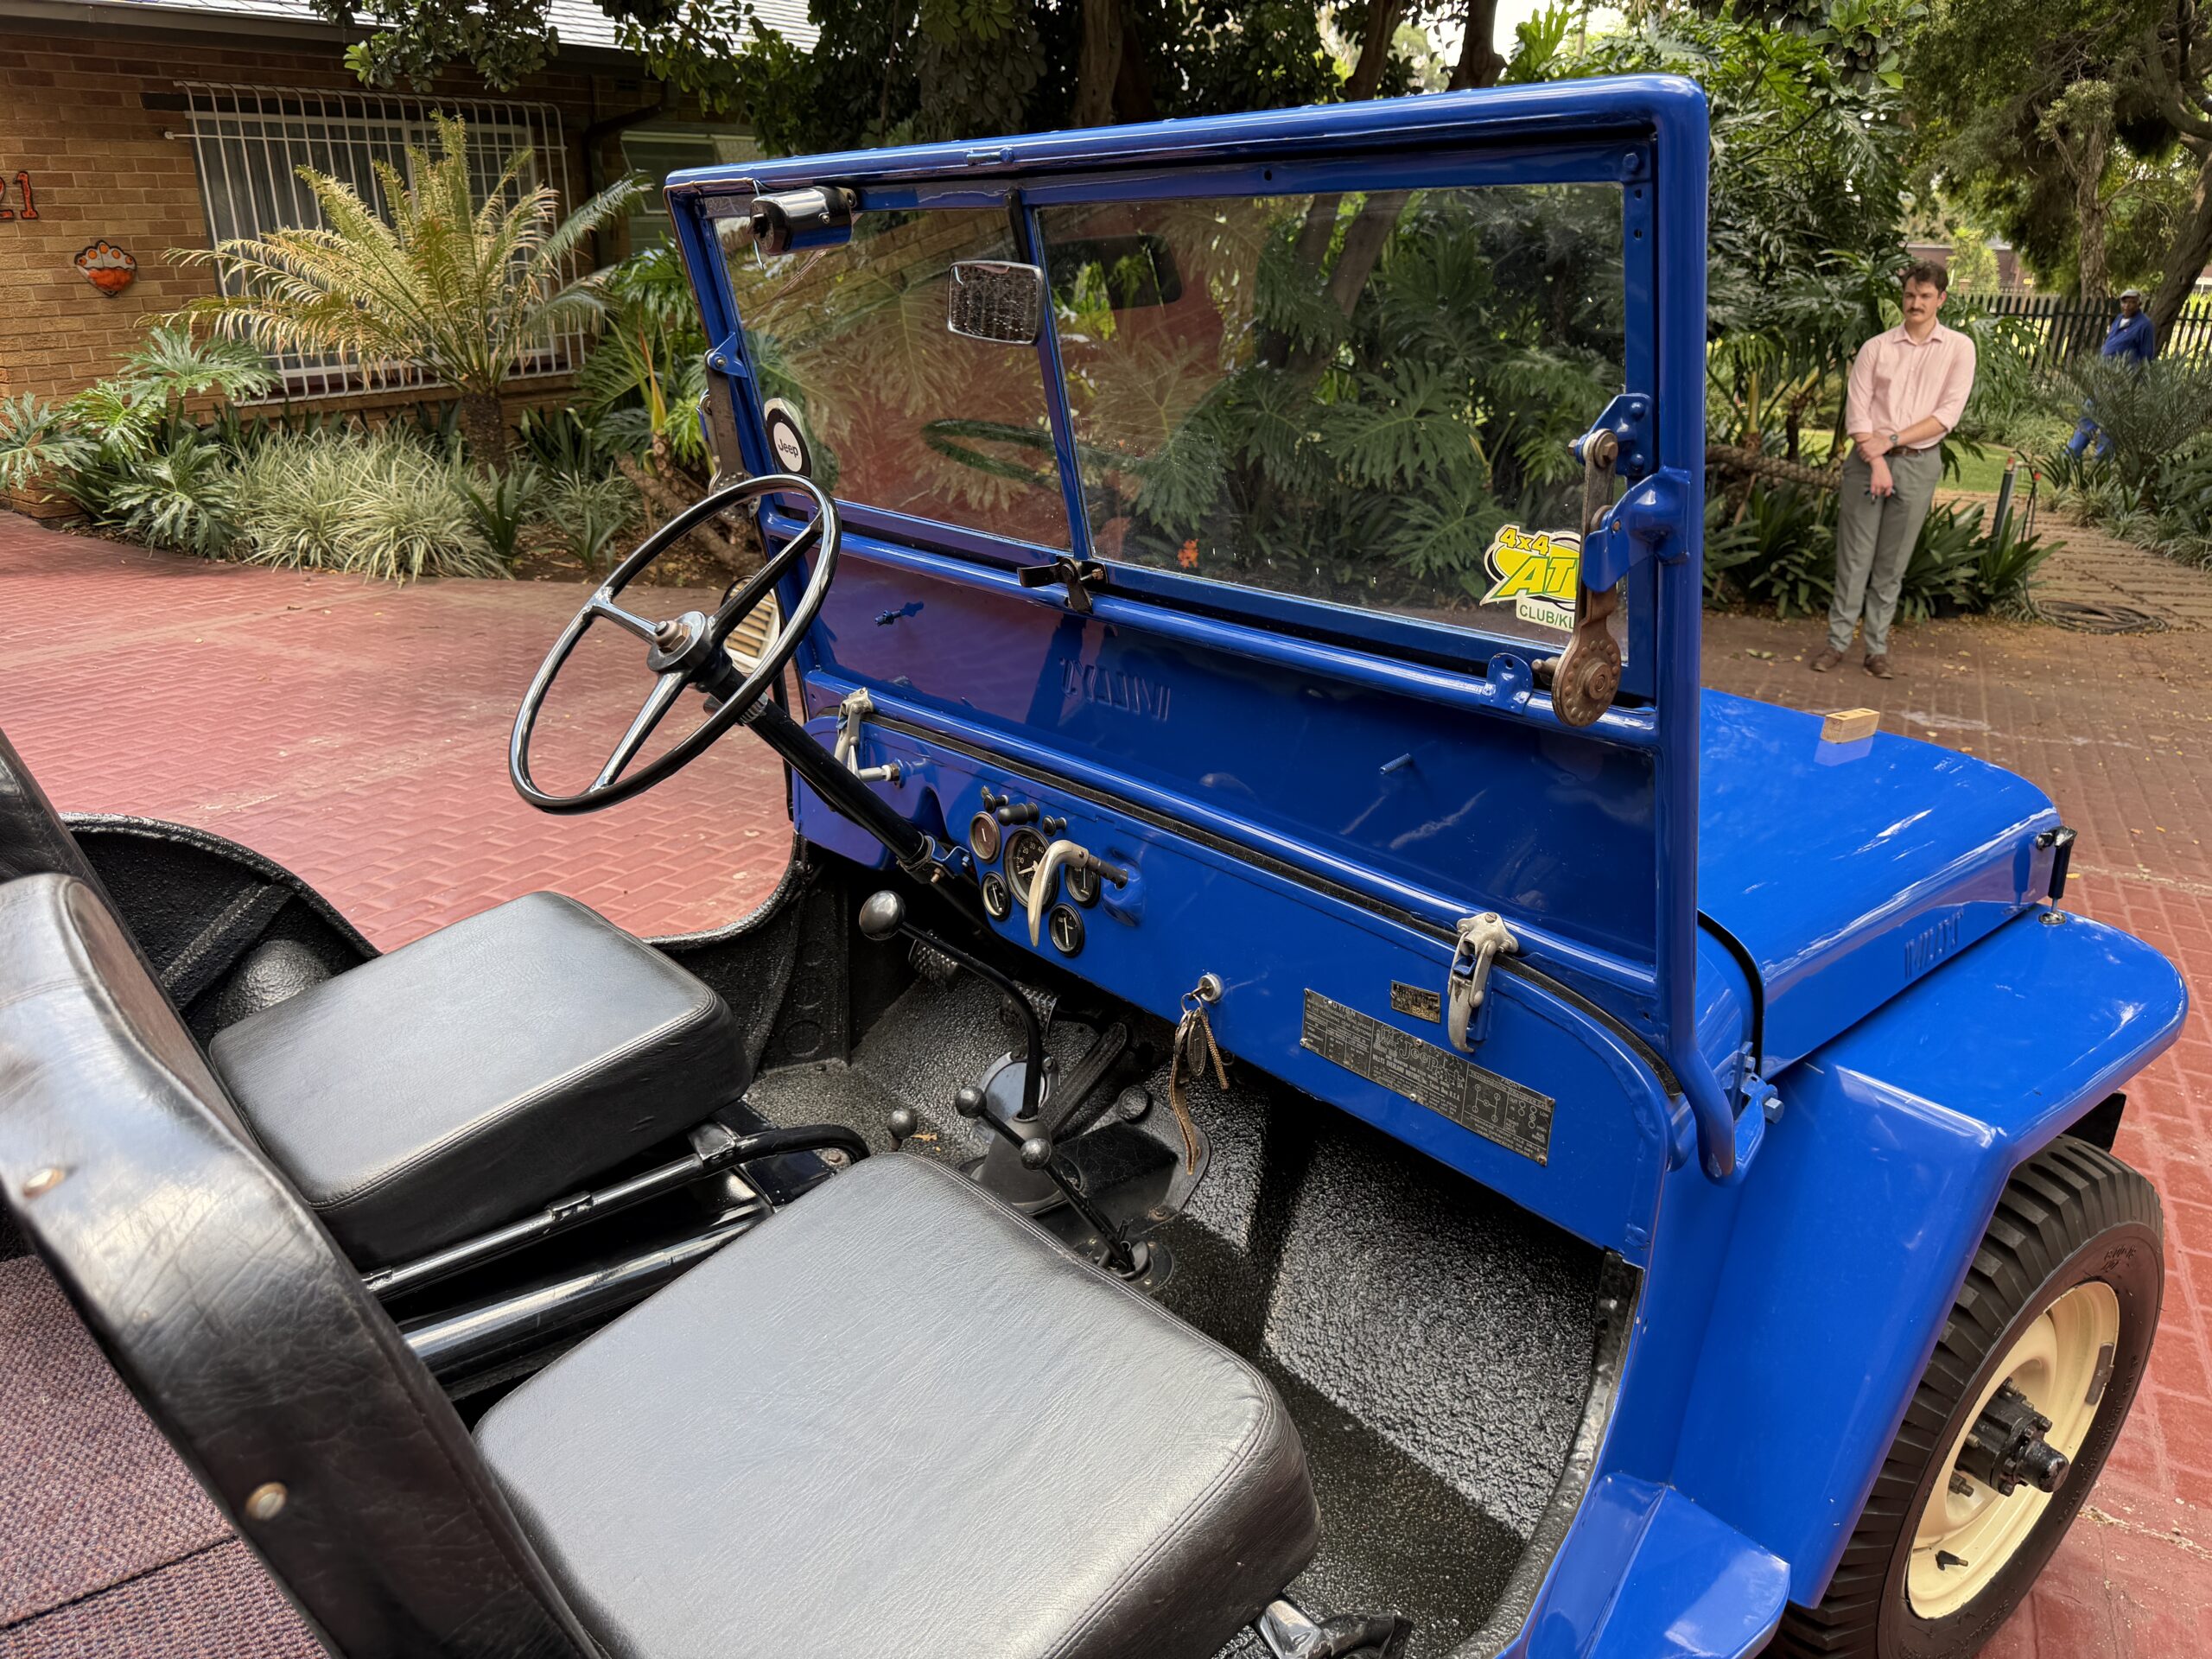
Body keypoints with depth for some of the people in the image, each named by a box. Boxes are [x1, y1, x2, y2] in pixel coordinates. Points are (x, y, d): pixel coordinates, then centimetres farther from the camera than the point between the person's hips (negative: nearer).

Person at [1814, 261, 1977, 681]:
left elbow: (1948, 413, -5)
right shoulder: (1875, 348, 4)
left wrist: (1891, 440, -14)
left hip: (1919, 462, 0)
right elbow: (1856, 410, -2)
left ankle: (1877, 647, 11)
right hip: (1868, 460, 0)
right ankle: (1837, 641, 7)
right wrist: (1876, 461, -13)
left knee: (1893, 563, 5)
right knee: (1854, 556, 0)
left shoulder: (1959, 348, 4)